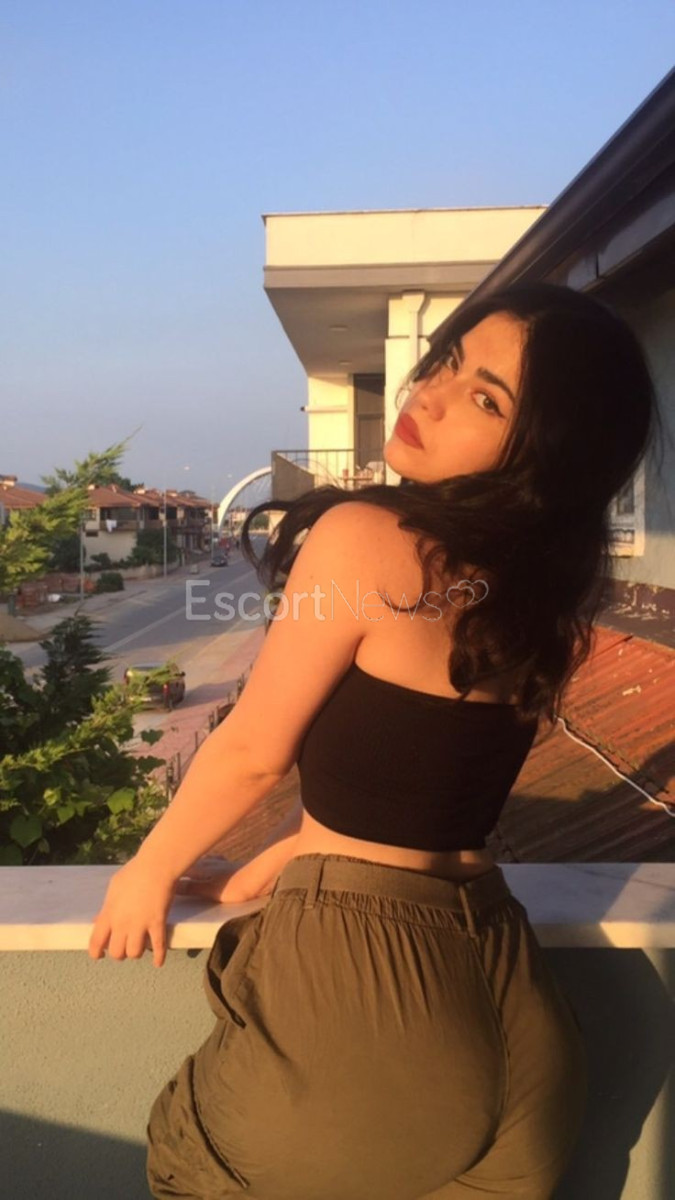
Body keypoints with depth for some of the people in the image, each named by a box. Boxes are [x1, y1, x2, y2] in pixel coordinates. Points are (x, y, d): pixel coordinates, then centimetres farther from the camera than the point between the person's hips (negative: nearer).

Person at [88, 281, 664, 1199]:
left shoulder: (364, 538, -18)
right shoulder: (559, 604, 3)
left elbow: (252, 753, -9)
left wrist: (149, 871, 9)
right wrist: (266, 873, 17)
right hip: (499, 974, 6)